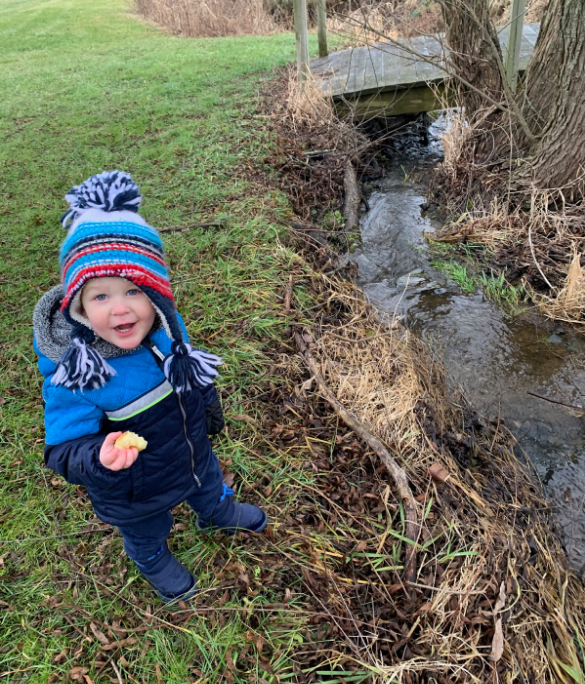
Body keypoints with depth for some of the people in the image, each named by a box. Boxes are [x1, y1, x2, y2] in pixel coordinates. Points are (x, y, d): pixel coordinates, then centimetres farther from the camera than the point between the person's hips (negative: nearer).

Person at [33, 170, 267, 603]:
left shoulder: (166, 327, -22)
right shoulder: (71, 374, -38)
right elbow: (63, 449, -30)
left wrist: (209, 407, 14)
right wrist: (99, 458, -52)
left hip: (194, 452, 4)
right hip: (136, 492, -4)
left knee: (211, 490, 35)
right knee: (147, 535, 29)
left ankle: (219, 515, 72)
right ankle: (156, 565, 66)